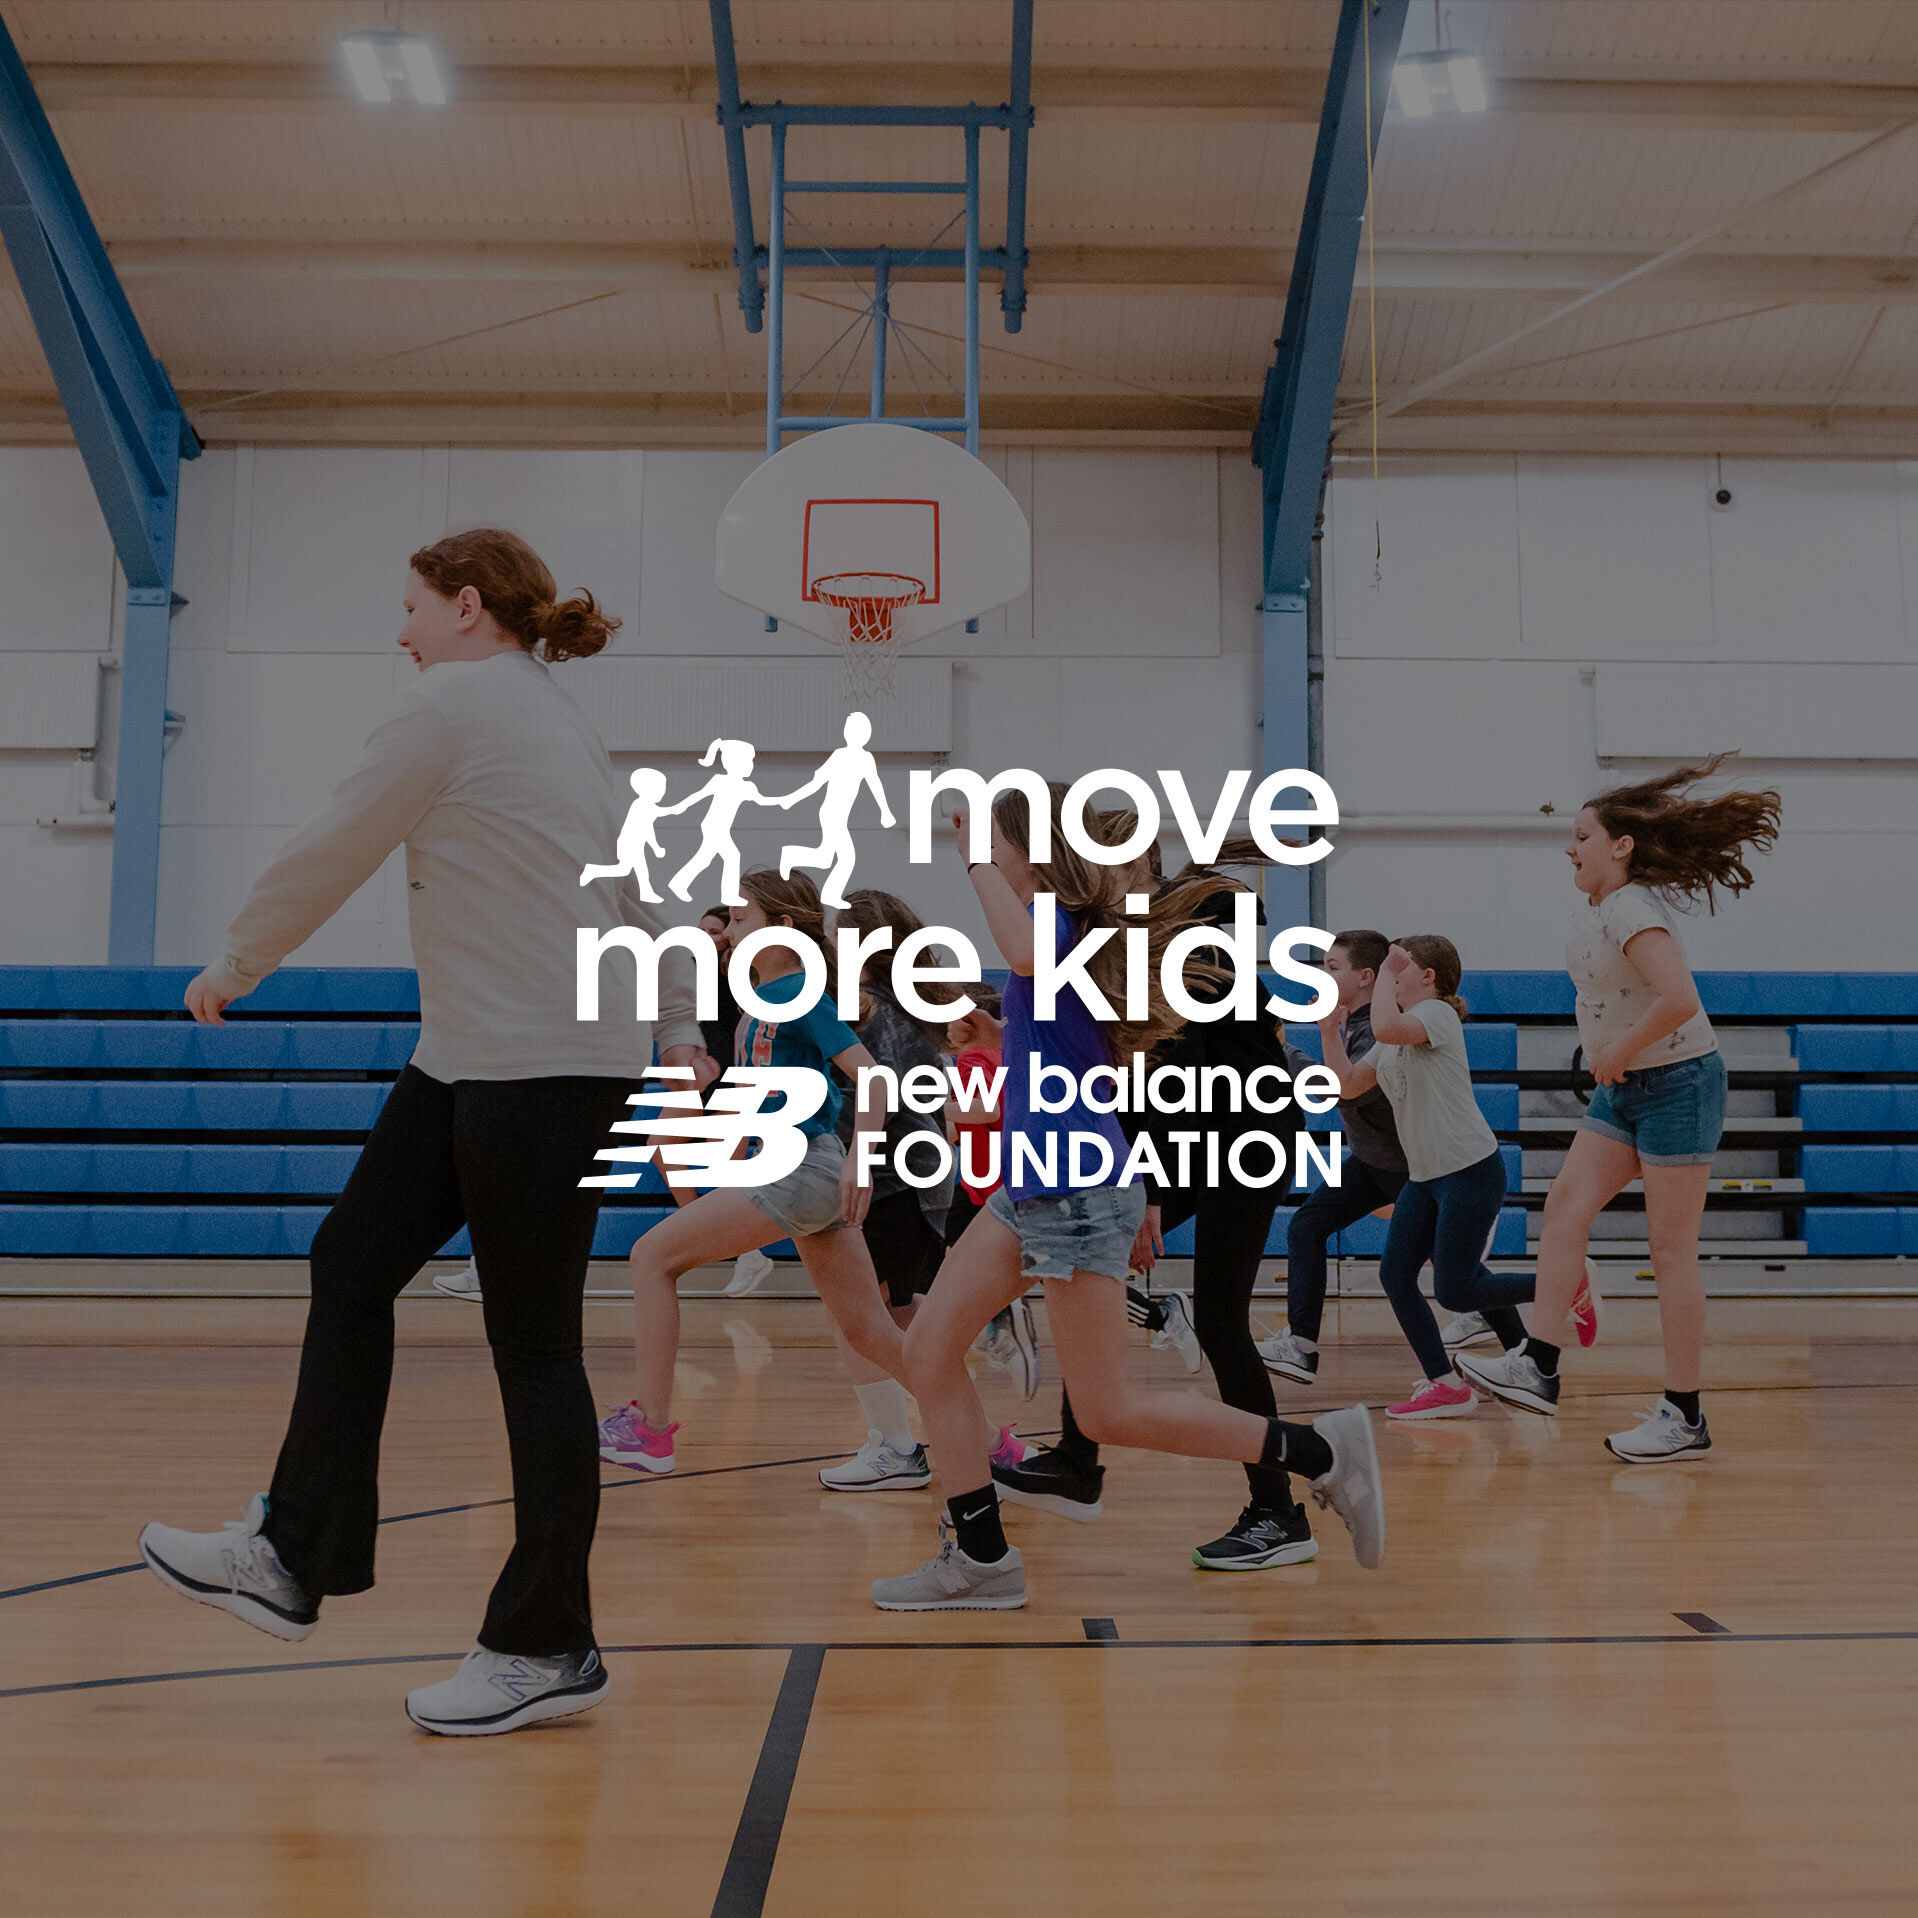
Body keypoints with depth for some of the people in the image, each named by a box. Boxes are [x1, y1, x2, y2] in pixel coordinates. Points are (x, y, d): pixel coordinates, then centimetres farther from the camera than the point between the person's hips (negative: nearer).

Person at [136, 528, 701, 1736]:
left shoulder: (456, 701, -9)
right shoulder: (554, 719, 20)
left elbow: (327, 857, -5)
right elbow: (640, 890, 22)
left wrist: (232, 968, 9)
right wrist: (681, 1026, 26)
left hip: (543, 1068, -10)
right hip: (471, 1059, 10)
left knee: (534, 1349, -3)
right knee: (351, 1268, 10)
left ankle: (549, 1651, 8)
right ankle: (297, 1558, 18)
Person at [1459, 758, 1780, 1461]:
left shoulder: (1630, 911, -21)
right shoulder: (1592, 904, 8)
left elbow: (1679, 999, -35)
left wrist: (1617, 1052, -21)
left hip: (1678, 1085, -10)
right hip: (1624, 1088, 10)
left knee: (1671, 1249, -4)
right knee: (1565, 1207, 0)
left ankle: (1684, 1417, 5)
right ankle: (1538, 1367, 0)